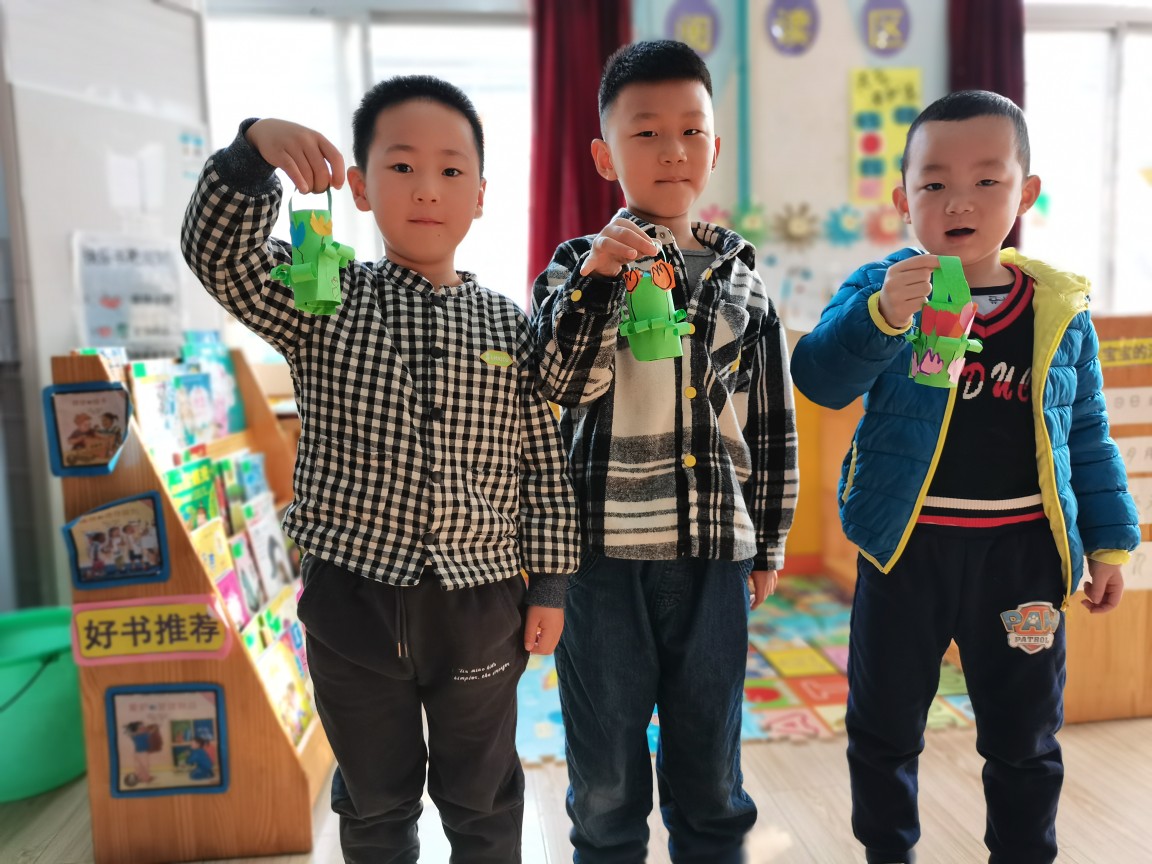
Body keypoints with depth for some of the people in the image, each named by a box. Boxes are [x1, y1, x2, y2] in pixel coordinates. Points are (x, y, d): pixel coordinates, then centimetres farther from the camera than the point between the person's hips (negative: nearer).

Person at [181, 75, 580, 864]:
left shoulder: (511, 327, -2)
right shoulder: (322, 304, -2)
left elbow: (545, 465, 0)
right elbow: (220, 254, -17)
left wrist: (549, 585, 0)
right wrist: (254, 153, -32)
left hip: (479, 601, 0)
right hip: (354, 599, 0)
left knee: (484, 798, 20)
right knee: (375, 800, 21)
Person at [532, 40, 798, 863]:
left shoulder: (739, 278, 6)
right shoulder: (579, 267, 0)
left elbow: (773, 425, 10)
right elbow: (557, 384, -14)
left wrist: (769, 543, 11)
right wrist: (595, 283, -24)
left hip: (716, 553, 2)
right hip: (603, 552, -1)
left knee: (710, 765, 17)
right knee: (606, 773, 13)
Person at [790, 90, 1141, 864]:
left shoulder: (1060, 309, 1)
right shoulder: (880, 291, -6)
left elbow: (1088, 436, 9)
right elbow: (819, 378, -22)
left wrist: (1109, 540, 9)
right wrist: (882, 316, -37)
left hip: (1023, 550, 2)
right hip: (906, 545, -1)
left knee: (1024, 736, 17)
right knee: (884, 726, 14)